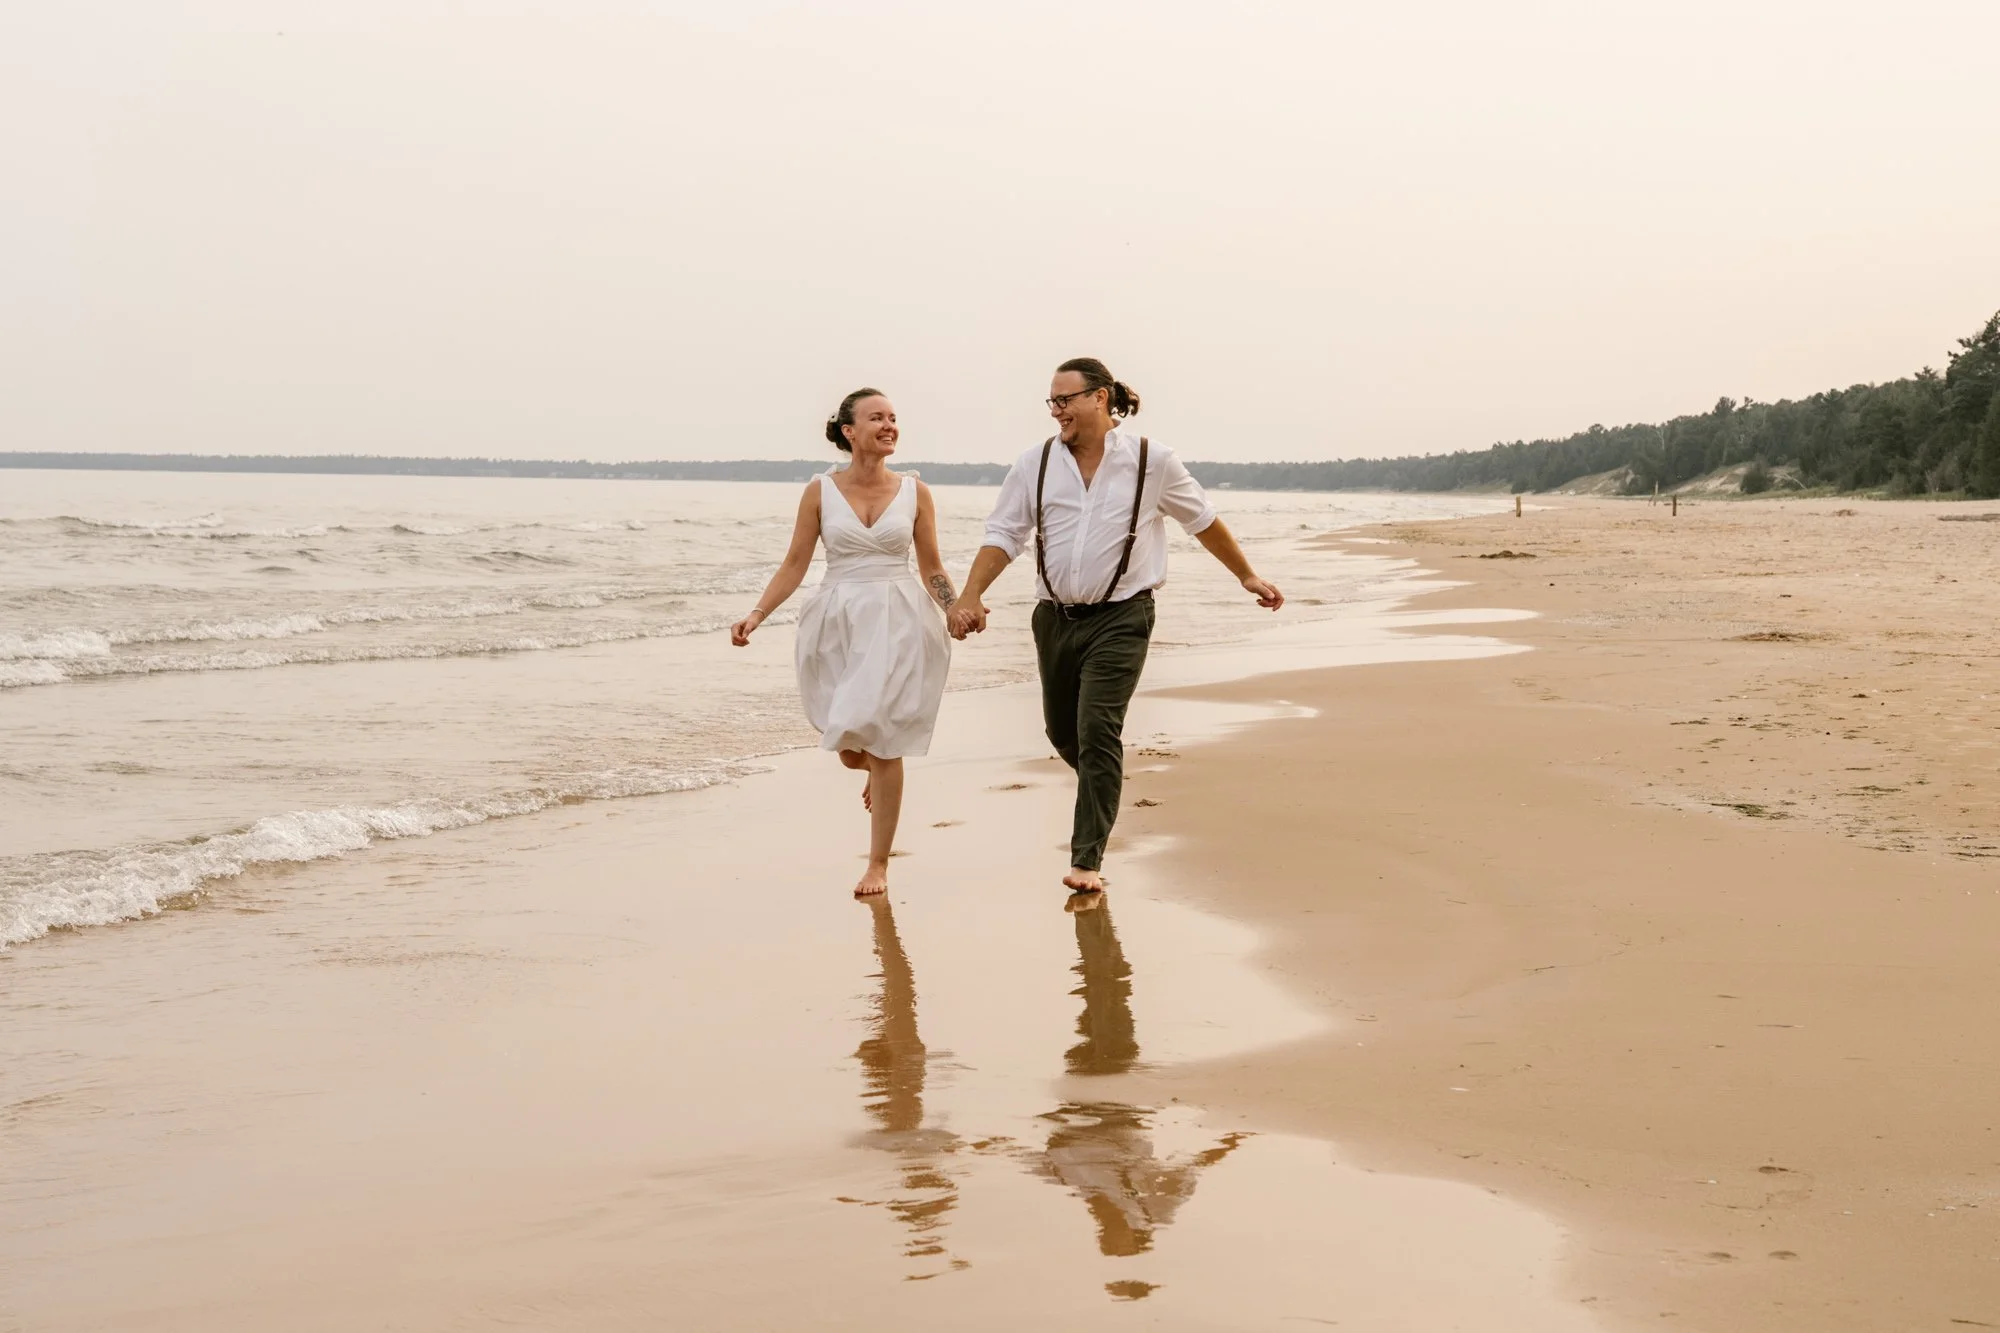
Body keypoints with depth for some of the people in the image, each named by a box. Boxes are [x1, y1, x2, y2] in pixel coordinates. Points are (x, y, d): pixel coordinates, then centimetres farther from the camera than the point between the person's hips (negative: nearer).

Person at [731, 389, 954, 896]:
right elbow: (794, 565, 3)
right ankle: (876, 766, 47)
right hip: (838, 624, 1)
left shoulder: (915, 492, 2)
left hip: (898, 624, -1)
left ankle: (878, 864, 5)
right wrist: (756, 615, -8)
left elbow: (932, 569, 8)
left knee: (882, 743, -7)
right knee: (849, 748, 7)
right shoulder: (821, 491, 1)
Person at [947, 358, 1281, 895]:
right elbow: (1002, 535, 0)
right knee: (1063, 732, 12)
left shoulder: (1151, 461, -4)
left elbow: (1204, 521, 9)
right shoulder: (1035, 464, 0)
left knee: (1097, 732, -14)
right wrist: (970, 596, -13)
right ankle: (1103, 791, 45)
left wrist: (1247, 577, 16)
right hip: (1056, 618, 4)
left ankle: (1087, 860, -8)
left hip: (1120, 617, -4)